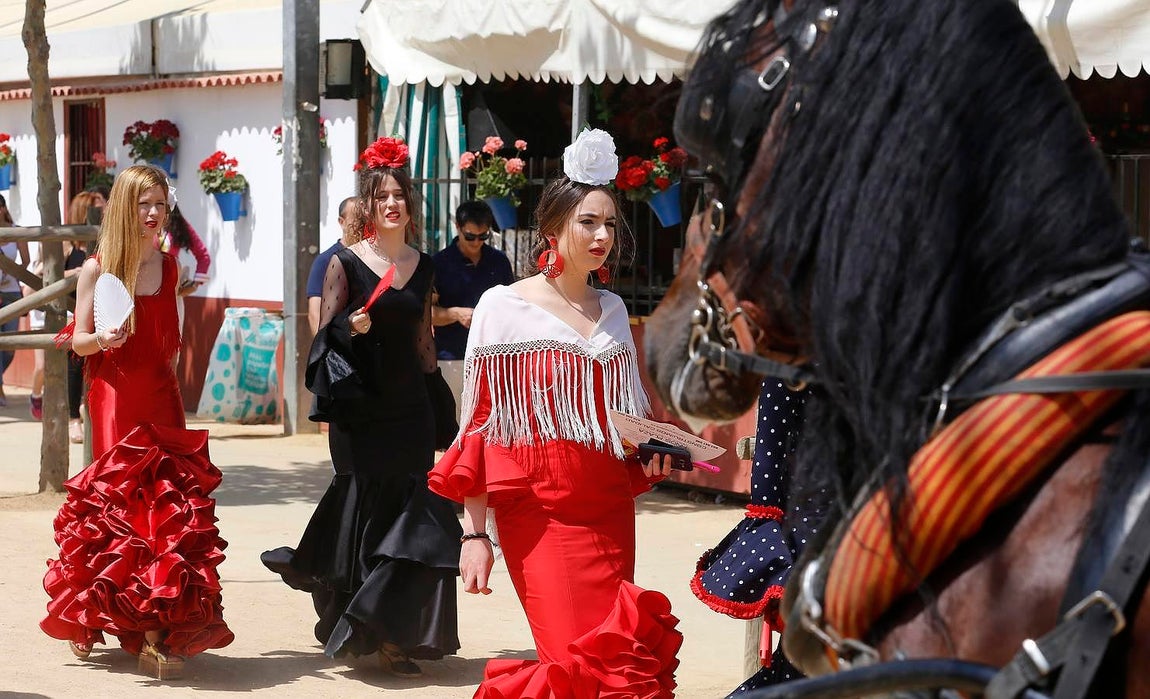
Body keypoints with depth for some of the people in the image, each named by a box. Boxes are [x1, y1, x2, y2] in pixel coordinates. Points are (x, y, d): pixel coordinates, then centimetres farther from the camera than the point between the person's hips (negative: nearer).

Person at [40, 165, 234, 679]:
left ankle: (165, 628, -1)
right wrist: (101, 339, -21)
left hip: (162, 398, 4)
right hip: (114, 399, -4)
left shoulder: (168, 267, 10)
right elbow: (77, 340, 0)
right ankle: (150, 633, 0)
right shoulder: (97, 270, -3)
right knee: (123, 505, -7)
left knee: (170, 506, -3)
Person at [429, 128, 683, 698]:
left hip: (610, 512, 5)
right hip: (538, 515, -5)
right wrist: (474, 533, -7)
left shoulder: (612, 310, 13)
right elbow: (478, 427, -2)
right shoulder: (504, 306, -2)